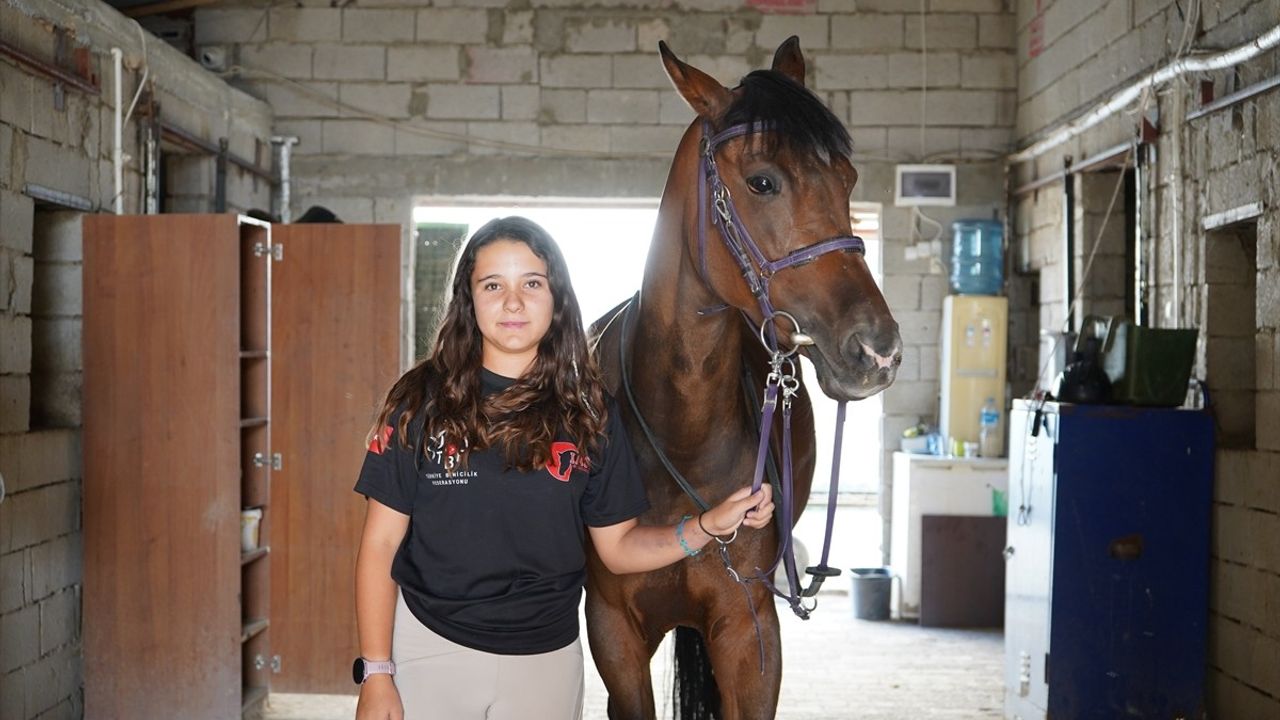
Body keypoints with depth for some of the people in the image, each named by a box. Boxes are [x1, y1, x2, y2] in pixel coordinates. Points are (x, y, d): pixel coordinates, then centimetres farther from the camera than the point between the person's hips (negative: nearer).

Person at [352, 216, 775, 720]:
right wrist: (375, 675, -10)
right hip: (431, 648, -2)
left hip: (547, 659, 2)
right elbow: (380, 545, -5)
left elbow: (619, 547, 3)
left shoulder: (588, 414, -1)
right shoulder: (421, 400, -7)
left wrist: (709, 526, -14)